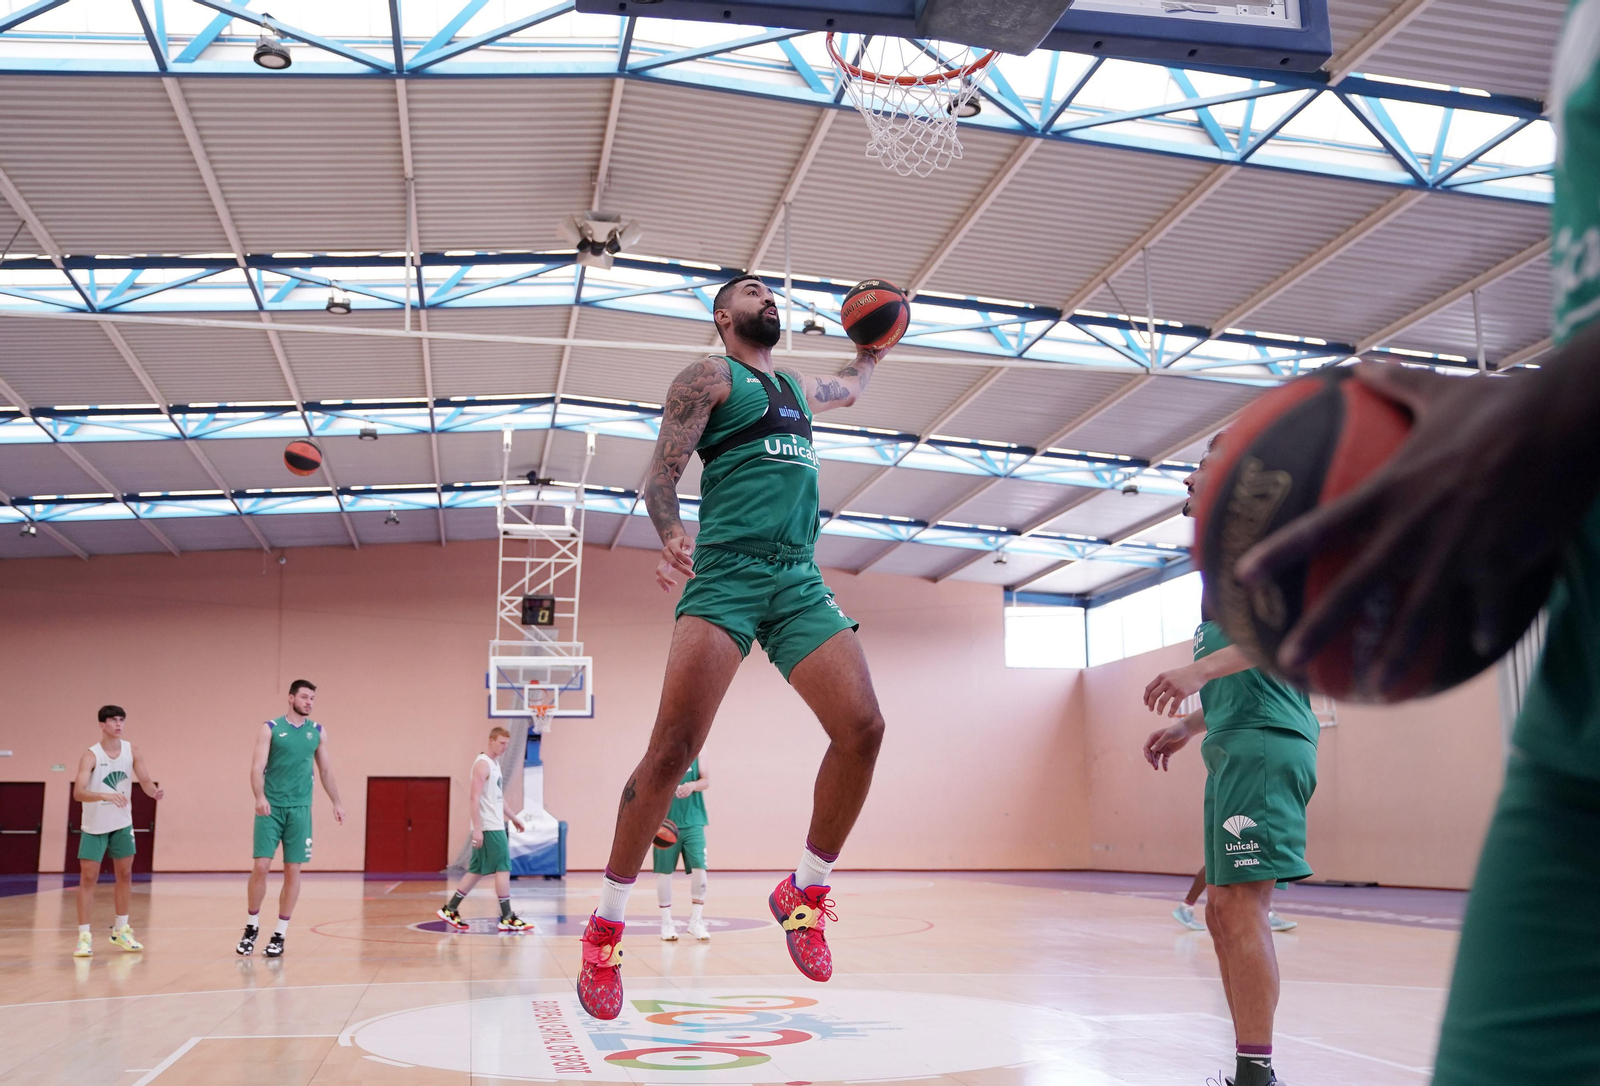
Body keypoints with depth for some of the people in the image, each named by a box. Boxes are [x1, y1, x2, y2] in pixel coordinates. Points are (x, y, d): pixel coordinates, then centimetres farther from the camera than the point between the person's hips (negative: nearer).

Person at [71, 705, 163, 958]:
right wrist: (105, 796, -44)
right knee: (88, 878, -5)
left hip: (122, 824, 4)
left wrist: (154, 792, -27)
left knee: (125, 875, 9)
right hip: (95, 825, -4)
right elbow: (78, 792, -28)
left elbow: (145, 780, -4)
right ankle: (84, 936, 0)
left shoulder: (131, 751, -4)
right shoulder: (90, 756, -17)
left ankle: (120, 931, 23)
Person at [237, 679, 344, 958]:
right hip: (271, 807, -3)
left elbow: (326, 770, 15)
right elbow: (257, 766, -8)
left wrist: (336, 802, 10)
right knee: (261, 866, -6)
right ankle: (252, 927, 14)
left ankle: (280, 934, 10)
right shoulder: (270, 728, -1)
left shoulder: (317, 731, 9)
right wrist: (260, 796, -24)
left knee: (293, 870, 1)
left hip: (300, 809, 3)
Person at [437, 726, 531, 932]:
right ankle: (507, 918, -4)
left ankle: (450, 910, 17)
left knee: (477, 870, 12)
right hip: (489, 828, -10)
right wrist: (477, 828, -24)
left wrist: (513, 817, 24)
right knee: (503, 868, -7)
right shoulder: (482, 764, -13)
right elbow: (475, 798, -20)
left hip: (496, 825, 10)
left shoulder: (494, 763, 17)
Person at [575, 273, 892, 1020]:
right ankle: (606, 924, -3)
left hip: (799, 582, 6)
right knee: (674, 746, -15)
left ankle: (806, 891, 9)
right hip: (726, 573, -6)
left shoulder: (798, 389, 27)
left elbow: (850, 389, 52)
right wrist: (670, 539, -20)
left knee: (863, 728, -10)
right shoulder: (708, 377, 7)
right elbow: (661, 474, -2)